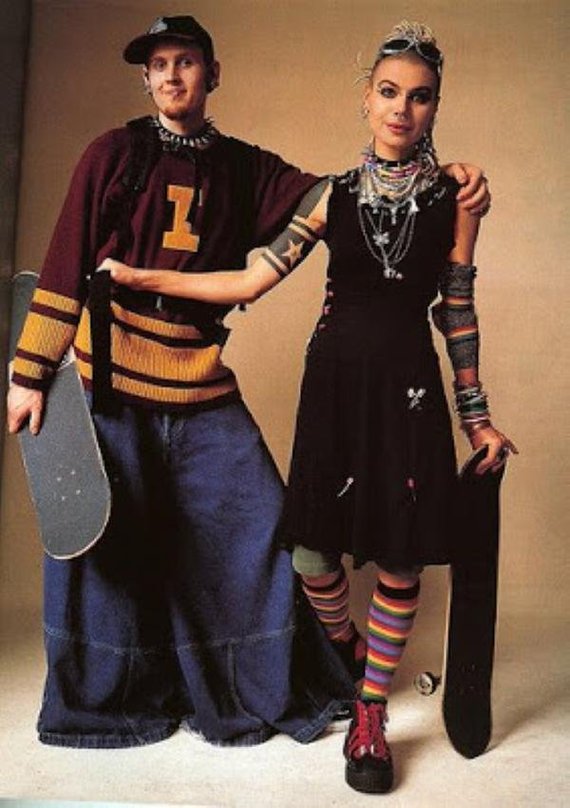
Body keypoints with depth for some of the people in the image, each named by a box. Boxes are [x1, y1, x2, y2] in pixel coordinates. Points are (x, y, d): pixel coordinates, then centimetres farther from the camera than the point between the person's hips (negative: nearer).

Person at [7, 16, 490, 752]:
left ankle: (260, 690, 23)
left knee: (257, 523, 2)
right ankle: (104, 695, 29)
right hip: (109, 375, -2)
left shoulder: (244, 169, 9)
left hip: (202, 385, 2)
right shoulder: (114, 155, 2)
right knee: (102, 536, 5)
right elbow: (65, 266, -1)